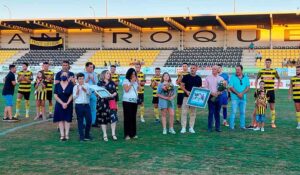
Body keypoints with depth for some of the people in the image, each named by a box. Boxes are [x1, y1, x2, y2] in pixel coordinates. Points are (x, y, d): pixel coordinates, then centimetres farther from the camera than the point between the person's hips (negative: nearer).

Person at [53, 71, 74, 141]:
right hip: (59, 105, 1)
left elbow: (72, 95, -3)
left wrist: (67, 103, -13)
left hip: (68, 105, -1)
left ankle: (66, 135, 7)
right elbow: (55, 96, -3)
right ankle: (62, 135, 6)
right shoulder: (57, 85, 1)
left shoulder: (71, 85, -2)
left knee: (67, 119, 2)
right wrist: (62, 103, -11)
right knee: (60, 120, 1)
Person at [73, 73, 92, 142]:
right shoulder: (75, 87, 2)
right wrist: (77, 91, -14)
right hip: (79, 105, -2)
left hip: (86, 105, 2)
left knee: (89, 120, 2)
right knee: (80, 121, 3)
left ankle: (87, 135, 20)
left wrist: (85, 90, -17)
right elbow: (74, 97, 0)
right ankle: (81, 136, 12)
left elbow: (90, 93, -2)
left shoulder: (87, 85, 8)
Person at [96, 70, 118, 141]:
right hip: (102, 102, -2)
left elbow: (115, 92, 11)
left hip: (111, 102, 2)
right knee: (103, 118, 2)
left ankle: (113, 133, 0)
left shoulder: (112, 83, 13)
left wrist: (112, 95, -8)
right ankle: (105, 135, 11)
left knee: (113, 116, -11)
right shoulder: (99, 83, 6)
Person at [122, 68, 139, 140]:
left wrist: (137, 81, 1)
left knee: (133, 117, 7)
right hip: (127, 101, -5)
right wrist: (131, 82, -11)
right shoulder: (125, 81, -1)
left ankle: (133, 133, 13)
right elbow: (126, 89, -13)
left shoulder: (135, 81, 15)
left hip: (134, 101, 5)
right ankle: (127, 134, -3)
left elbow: (138, 89, 9)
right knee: (127, 117, -5)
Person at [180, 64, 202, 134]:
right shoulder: (186, 77, 0)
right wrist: (186, 91, -17)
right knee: (184, 112, -5)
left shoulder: (199, 78, 7)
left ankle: (191, 127, 13)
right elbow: (181, 86, -1)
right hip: (186, 96, -2)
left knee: (193, 113, 6)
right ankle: (183, 128, 0)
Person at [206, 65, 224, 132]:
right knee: (211, 112, -5)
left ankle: (217, 127, 14)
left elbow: (223, 89, 9)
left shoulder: (221, 78, 10)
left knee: (217, 112, 7)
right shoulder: (208, 78, 5)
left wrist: (219, 92, -10)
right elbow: (206, 88, 2)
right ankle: (209, 127, 0)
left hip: (218, 97, 2)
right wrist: (211, 93, -12)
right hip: (211, 96, -2)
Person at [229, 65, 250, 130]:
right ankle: (231, 126, -2)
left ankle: (242, 125, 15)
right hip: (235, 98, -3)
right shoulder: (232, 77, 1)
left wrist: (242, 93, -13)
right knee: (233, 112, -6)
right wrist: (237, 93, -15)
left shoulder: (246, 78, 9)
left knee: (243, 112, 7)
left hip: (243, 98, 3)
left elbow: (248, 87, 2)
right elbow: (231, 87, -6)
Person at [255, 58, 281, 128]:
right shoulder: (261, 71, 2)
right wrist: (256, 88, 4)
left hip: (271, 91, 0)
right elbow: (257, 79, 12)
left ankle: (273, 122, 7)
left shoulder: (274, 71, 3)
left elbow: (279, 79, 16)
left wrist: (277, 87, 7)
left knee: (272, 107, 1)